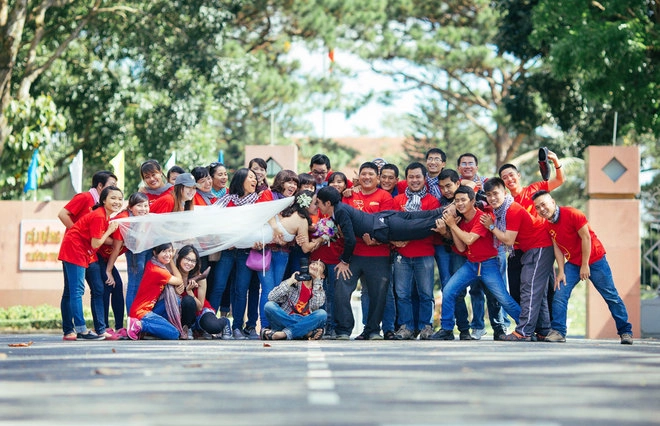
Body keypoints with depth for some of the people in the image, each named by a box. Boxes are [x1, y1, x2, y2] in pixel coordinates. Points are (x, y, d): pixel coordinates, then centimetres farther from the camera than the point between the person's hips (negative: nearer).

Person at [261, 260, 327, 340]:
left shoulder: (319, 289, 13)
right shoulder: (294, 283, 6)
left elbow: (315, 306, -11)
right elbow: (271, 298, -8)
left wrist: (317, 280, -5)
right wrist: (290, 281, -11)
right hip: (285, 321, -1)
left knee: (322, 313, -26)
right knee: (270, 305, -27)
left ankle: (286, 333, -33)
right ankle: (307, 332, -28)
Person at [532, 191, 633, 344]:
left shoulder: (572, 214, -21)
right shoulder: (547, 225, -2)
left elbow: (586, 238, -18)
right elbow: (557, 248, 0)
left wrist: (585, 265, -16)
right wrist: (561, 272, -9)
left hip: (594, 260, -5)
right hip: (573, 263, 5)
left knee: (611, 296, 1)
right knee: (560, 294, -12)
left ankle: (625, 332, 10)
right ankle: (558, 331, -11)